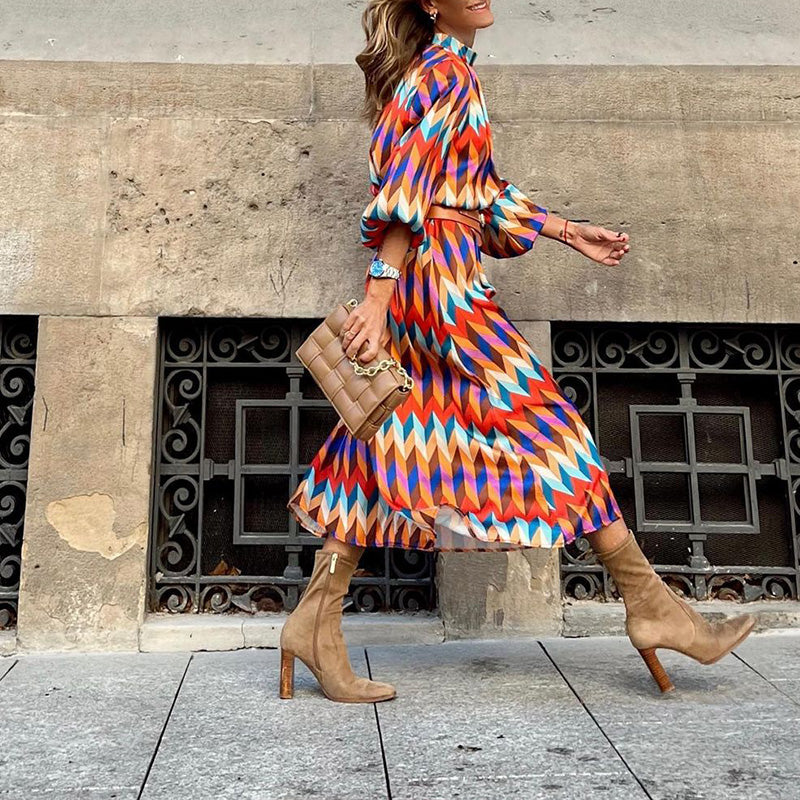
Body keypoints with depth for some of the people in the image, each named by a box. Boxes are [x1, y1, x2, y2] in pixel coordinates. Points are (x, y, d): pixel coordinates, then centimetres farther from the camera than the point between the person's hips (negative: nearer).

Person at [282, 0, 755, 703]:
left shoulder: (436, 70, 24)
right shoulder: (451, 71, -6)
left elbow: (481, 191, 24)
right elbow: (405, 193, -17)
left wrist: (565, 231, 23)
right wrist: (378, 298, -24)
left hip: (418, 283, 10)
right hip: (442, 276, -10)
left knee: (390, 448, 7)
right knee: (548, 428, -4)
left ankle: (316, 621, 10)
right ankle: (652, 606, 7)